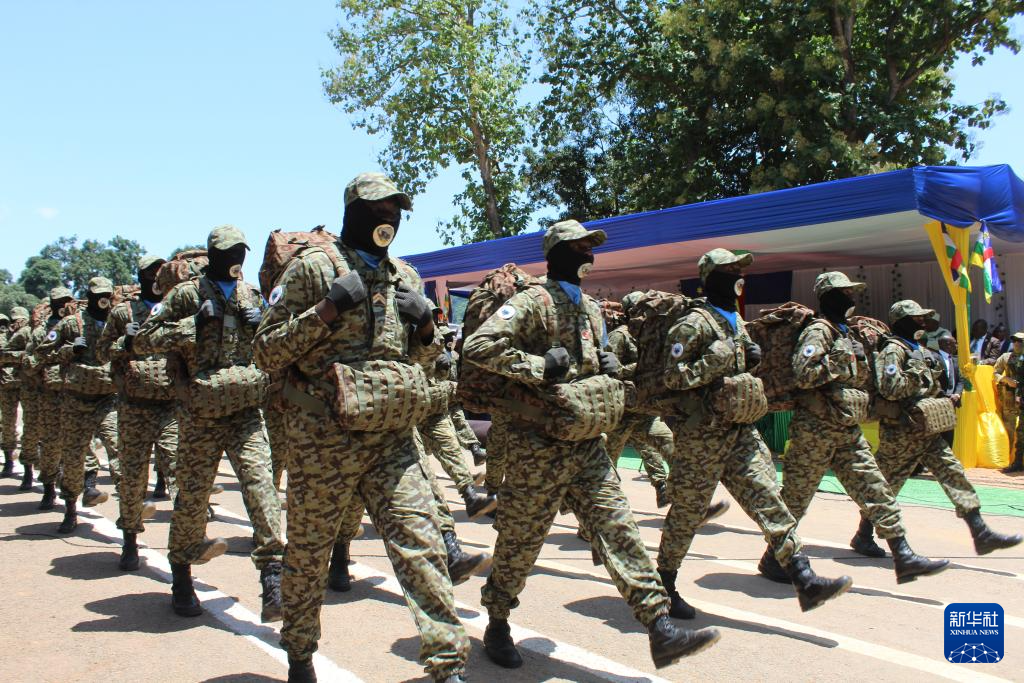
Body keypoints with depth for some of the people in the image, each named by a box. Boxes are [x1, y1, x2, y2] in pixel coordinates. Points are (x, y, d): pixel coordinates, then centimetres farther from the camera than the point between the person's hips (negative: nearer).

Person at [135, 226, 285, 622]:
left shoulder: (250, 293, 12)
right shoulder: (186, 295, -1)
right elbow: (142, 341, -3)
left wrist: (259, 325, -1)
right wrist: (194, 324, -14)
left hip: (245, 411, 2)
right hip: (201, 414, -2)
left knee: (260, 485, -11)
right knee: (192, 496, 8)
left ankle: (273, 575, -11)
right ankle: (181, 579, 28)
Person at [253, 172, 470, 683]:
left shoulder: (404, 276, 14)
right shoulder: (312, 267, -1)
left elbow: (424, 356, 23)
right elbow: (267, 352, -4)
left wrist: (426, 326, 1)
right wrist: (325, 311, -16)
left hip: (393, 437, 4)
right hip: (325, 438, -3)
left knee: (420, 544, -3)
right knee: (308, 554, 12)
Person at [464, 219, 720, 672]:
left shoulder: (592, 309, 15)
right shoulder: (533, 302, -10)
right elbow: (478, 347, -21)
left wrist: (608, 365, 5)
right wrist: (538, 368, -22)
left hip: (587, 445, 7)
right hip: (539, 447, -6)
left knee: (618, 530, 1)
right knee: (519, 543, 7)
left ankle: (661, 631, 2)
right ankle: (497, 626, 27)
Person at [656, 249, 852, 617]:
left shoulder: (736, 320, 17)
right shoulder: (693, 323, -11)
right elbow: (673, 376, -15)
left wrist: (750, 359, 6)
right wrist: (714, 362, -21)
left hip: (740, 430, 8)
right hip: (702, 432, -8)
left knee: (768, 500, 1)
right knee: (686, 513, 3)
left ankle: (804, 580, 2)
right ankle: (663, 585, 18)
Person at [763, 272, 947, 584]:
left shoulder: (845, 334, 17)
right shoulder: (819, 331, -11)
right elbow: (804, 375, -26)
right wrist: (840, 361, -19)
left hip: (848, 432, 9)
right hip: (817, 430, -9)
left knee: (875, 490, 5)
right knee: (795, 498, 1)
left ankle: (903, 557, 9)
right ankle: (772, 558, 15)